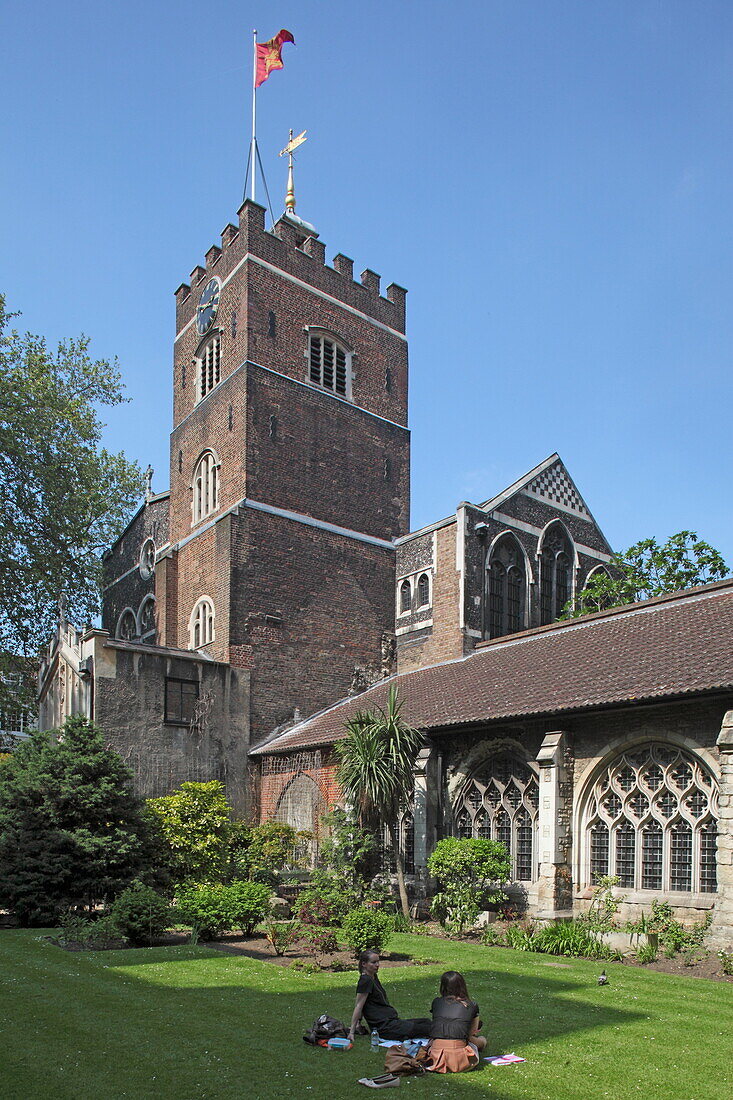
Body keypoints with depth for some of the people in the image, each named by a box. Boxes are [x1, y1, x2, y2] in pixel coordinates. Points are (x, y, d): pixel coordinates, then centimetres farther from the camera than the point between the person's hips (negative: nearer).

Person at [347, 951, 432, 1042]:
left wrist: (358, 1023, 20)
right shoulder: (366, 980, -16)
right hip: (384, 1027, -10)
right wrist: (352, 1032, -15)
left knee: (427, 1022, 6)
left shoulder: (374, 977, 14)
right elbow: (358, 1006, -16)